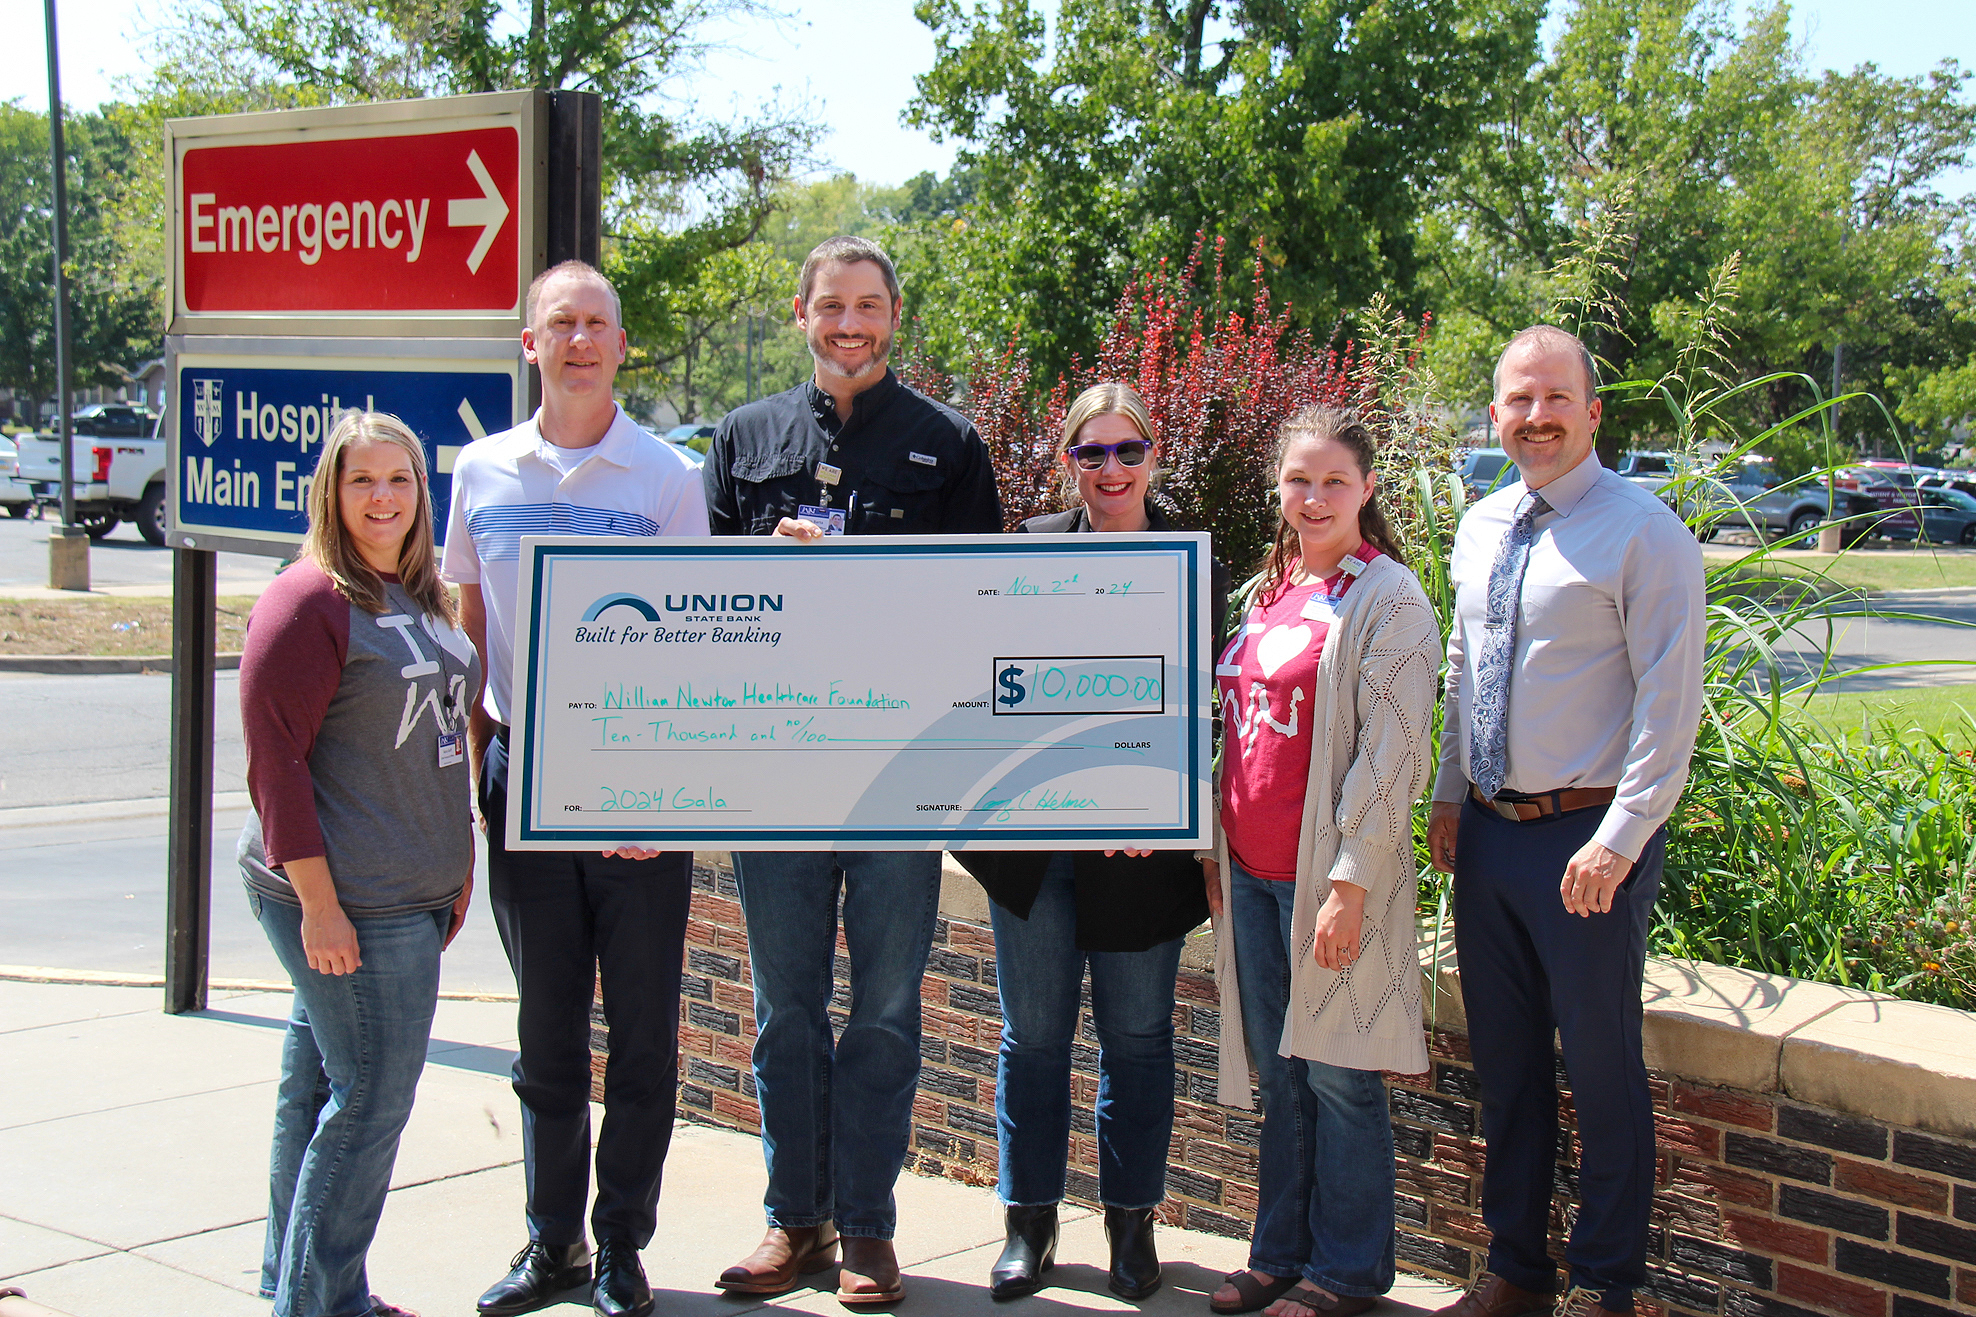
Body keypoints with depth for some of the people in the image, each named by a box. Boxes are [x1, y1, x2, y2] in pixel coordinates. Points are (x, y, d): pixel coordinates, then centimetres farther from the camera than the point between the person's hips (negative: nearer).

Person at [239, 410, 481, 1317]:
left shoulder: (420, 597, 14)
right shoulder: (309, 601, -13)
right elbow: (275, 760, -16)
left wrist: (456, 864, 20)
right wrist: (319, 901, -20)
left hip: (413, 894, 8)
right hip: (346, 902, -8)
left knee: (320, 1088, 15)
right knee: (370, 1098, -5)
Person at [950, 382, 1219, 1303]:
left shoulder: (1194, 565, 1)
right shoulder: (1030, 548, 4)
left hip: (1142, 845, -1)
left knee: (1136, 1036, 8)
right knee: (1033, 1033, 8)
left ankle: (1131, 1219, 23)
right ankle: (1029, 1221, 21)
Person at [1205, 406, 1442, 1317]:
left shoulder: (1387, 600, -9)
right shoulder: (1269, 592, 14)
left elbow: (1390, 753, -14)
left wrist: (1350, 883, -18)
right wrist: (1215, 851, 15)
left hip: (1328, 875, -7)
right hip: (1251, 872, 7)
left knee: (1336, 1073, 1)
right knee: (1280, 1073, 13)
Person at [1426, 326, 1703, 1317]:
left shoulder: (1642, 533, -11)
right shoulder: (1481, 527, 10)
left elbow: (1670, 703, -14)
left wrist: (1619, 842, -18)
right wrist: (1451, 795, 12)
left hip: (1588, 840, -7)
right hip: (1488, 830, 7)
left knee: (1601, 1065, 3)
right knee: (1504, 1060, 15)